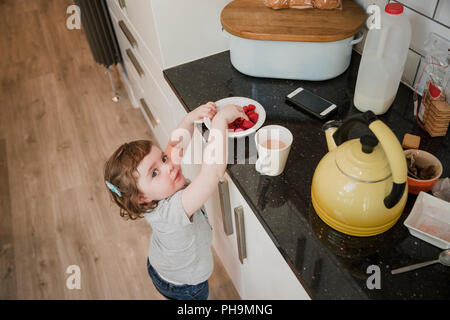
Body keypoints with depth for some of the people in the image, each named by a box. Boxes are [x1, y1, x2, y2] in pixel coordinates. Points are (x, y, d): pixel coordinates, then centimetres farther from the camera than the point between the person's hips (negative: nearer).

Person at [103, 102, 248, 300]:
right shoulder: (172, 210, -46)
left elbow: (175, 146, -14)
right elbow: (213, 171, -60)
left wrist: (191, 118, -29)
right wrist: (220, 119, -55)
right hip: (185, 287, -6)